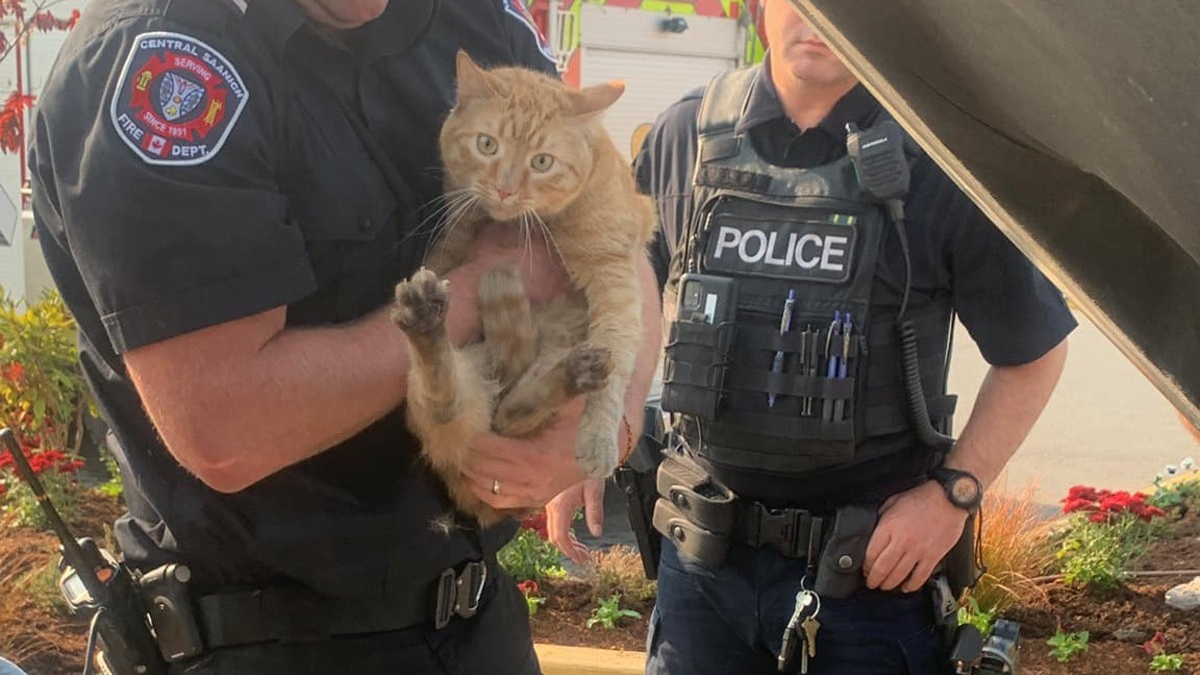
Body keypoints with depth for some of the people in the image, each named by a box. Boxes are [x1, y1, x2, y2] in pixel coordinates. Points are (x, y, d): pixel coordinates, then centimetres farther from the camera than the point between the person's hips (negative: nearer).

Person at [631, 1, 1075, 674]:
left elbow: (1034, 348, -1)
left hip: (871, 568, -3)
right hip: (703, 554, 3)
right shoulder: (684, 139, 0)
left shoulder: (937, 163, -10)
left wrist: (955, 491, -8)